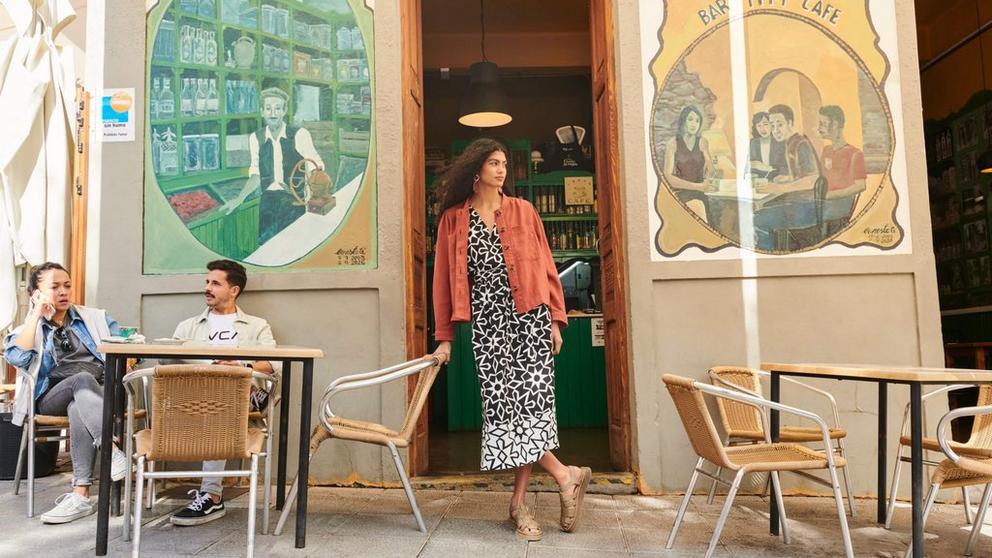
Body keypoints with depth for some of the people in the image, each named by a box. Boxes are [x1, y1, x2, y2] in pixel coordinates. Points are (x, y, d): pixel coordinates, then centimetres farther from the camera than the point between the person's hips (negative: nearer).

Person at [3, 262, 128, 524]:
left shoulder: (97, 318, 20)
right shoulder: (28, 327, 18)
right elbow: (17, 358, -5)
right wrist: (36, 315, -3)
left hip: (101, 391, 1)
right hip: (52, 397, -1)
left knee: (78, 408, -36)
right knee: (83, 379, -36)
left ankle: (81, 495, -40)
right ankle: (113, 450, -50)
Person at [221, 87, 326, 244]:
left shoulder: (299, 135, -3)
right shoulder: (256, 138, 8)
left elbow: (316, 168, -3)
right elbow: (256, 175, 14)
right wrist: (239, 199, 6)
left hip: (294, 201, -3)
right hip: (268, 201, 3)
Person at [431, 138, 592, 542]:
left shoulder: (523, 211, 10)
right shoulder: (454, 219, 8)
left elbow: (545, 266, 9)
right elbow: (444, 278, 8)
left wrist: (555, 319, 2)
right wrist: (445, 337, 6)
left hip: (529, 315, 0)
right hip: (487, 319, 0)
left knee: (530, 398, -3)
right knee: (502, 400, -6)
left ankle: (519, 501, 8)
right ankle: (565, 476, 5)